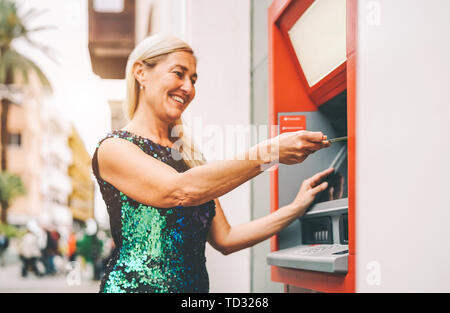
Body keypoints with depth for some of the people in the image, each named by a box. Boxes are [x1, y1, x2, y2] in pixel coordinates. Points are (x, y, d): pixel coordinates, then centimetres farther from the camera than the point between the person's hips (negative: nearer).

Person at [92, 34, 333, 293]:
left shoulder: (188, 154, 17)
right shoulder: (114, 148, -3)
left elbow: (224, 239, 14)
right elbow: (182, 190, -19)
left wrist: (296, 208, 6)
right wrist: (269, 152, -20)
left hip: (196, 284, 4)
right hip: (135, 284, -4)